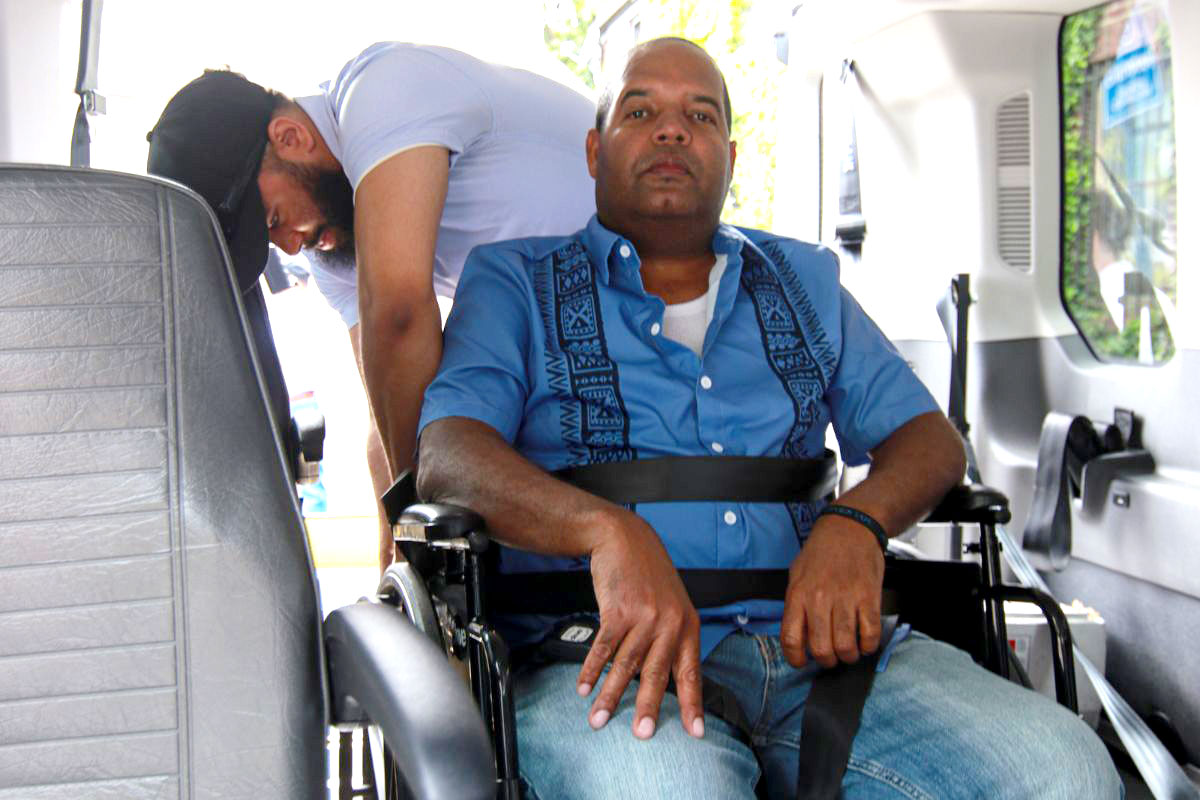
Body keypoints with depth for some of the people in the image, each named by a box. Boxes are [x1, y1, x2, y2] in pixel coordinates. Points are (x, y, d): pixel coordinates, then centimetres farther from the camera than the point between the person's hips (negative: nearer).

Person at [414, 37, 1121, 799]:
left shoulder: (803, 281, 25)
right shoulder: (516, 281, 14)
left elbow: (930, 437, 17)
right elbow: (448, 453, -3)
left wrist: (855, 523, -8)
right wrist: (610, 529, -24)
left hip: (810, 641, 5)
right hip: (614, 652, -4)